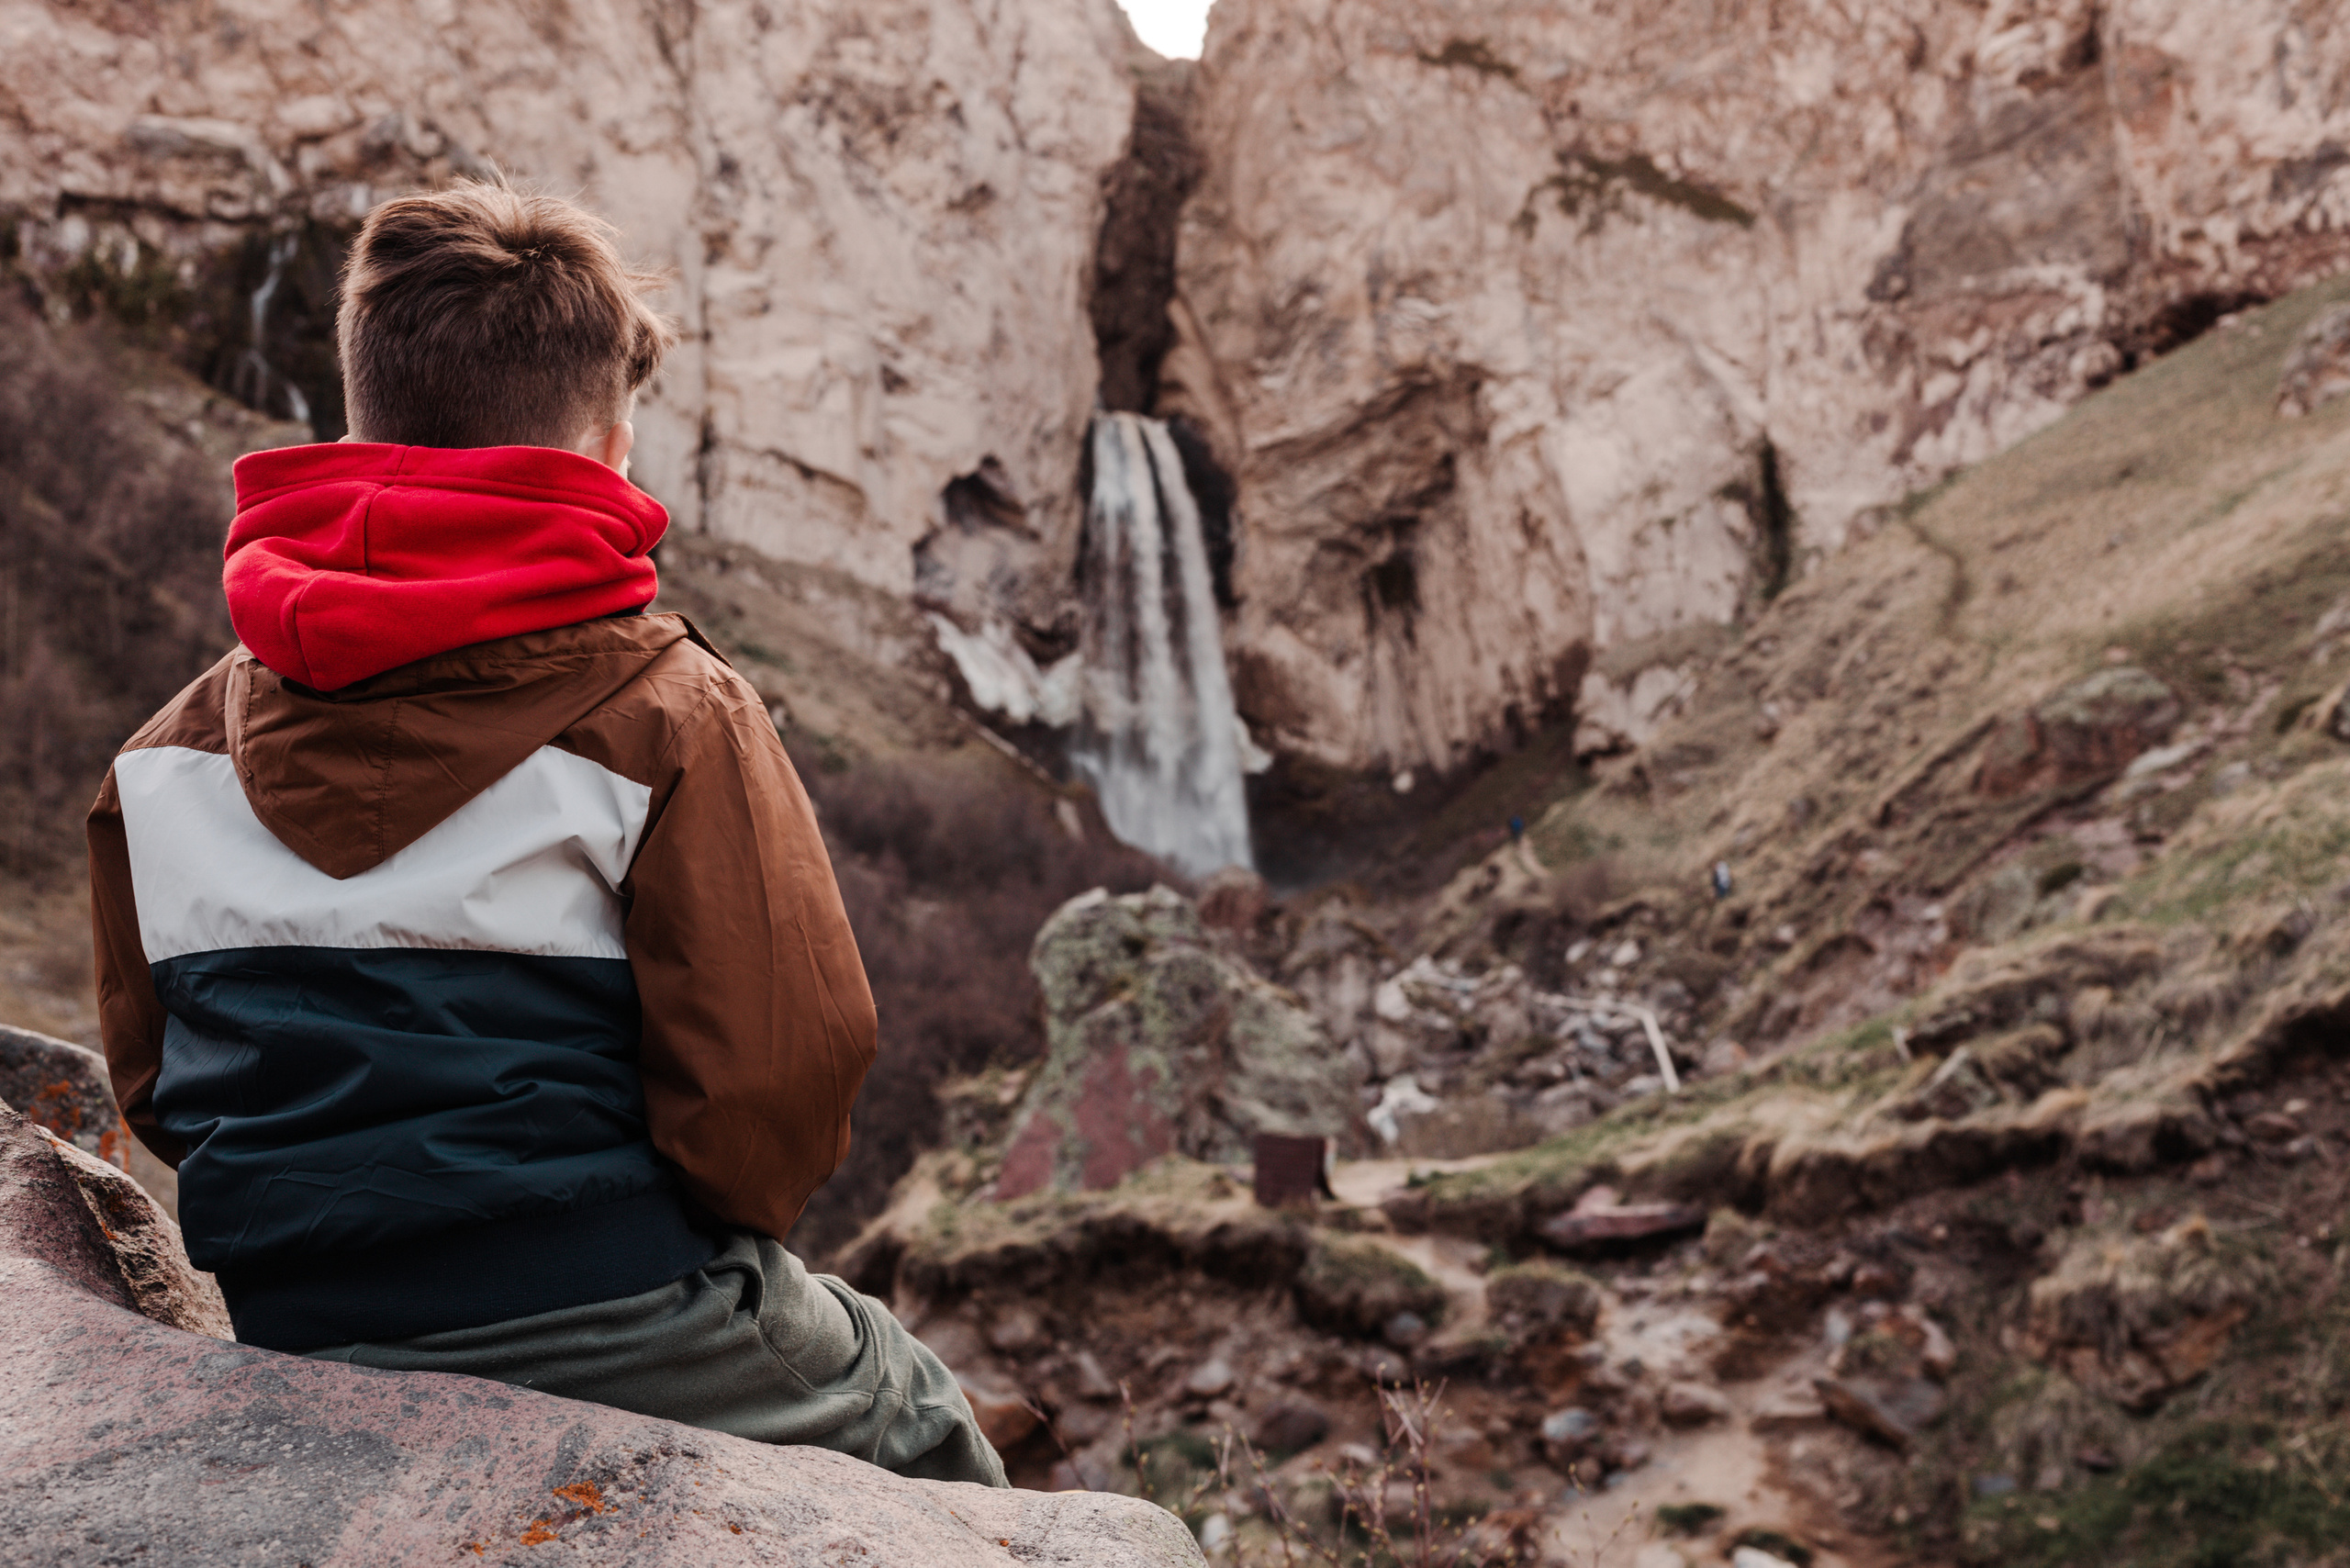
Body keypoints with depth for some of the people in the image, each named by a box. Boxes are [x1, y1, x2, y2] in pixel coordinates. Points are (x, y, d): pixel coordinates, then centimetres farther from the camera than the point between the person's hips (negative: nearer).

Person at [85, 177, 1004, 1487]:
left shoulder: (176, 744, 2)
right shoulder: (666, 709, -16)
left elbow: (149, 1069, 10)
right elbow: (789, 1055, -17)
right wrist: (702, 1224, 3)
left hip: (293, 1359, 6)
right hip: (620, 1341, -6)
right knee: (928, 1434, 23)